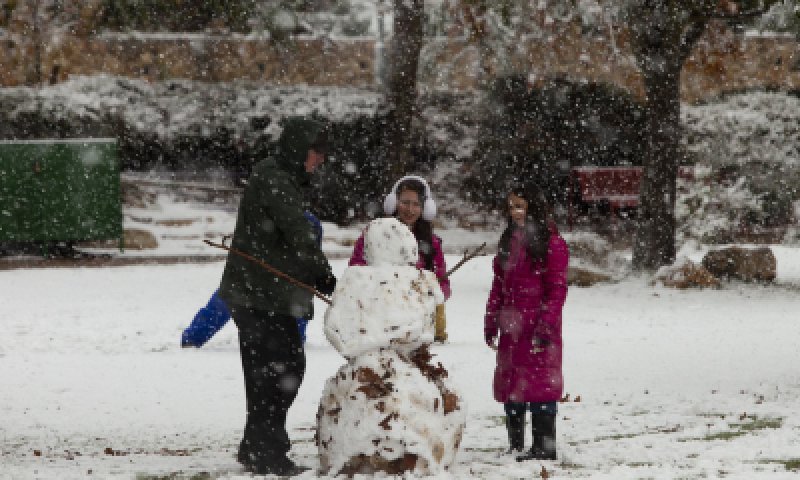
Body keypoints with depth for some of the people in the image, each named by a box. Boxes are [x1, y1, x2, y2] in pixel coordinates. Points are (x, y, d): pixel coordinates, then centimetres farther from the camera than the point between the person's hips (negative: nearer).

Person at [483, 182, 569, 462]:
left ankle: (544, 446, -3)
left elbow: (557, 290, -11)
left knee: (540, 381, -7)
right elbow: (498, 286, 17)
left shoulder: (552, 244, -7)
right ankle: (515, 446, 16)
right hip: (511, 328, 7)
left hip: (538, 325, -7)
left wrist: (545, 327, -17)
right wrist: (491, 322, 12)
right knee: (510, 383, 8)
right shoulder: (508, 241, 16)